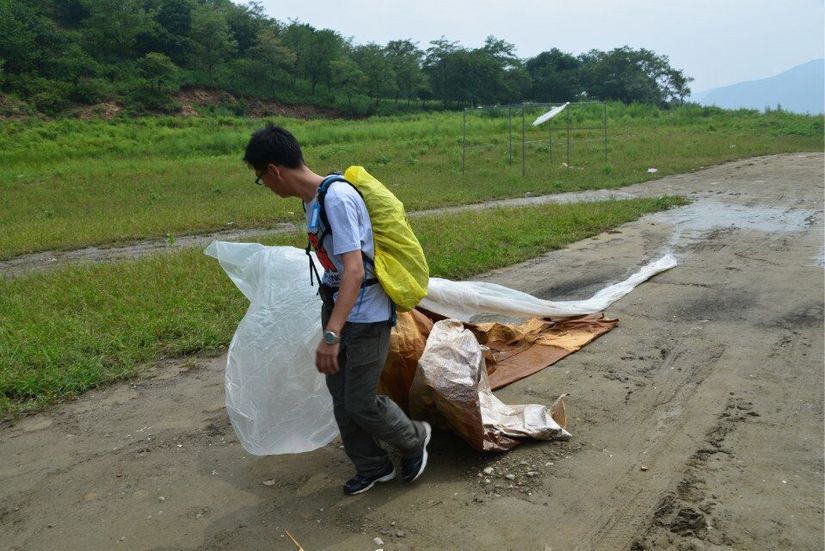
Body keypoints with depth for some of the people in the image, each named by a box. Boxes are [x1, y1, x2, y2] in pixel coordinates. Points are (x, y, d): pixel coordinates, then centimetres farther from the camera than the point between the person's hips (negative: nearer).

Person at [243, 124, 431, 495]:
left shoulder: (337, 198, -25)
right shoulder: (312, 200, 5)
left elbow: (354, 272, -31)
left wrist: (331, 335, -36)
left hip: (365, 316, -9)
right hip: (336, 308, 9)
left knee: (360, 404, -1)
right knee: (342, 400, 13)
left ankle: (414, 439, 27)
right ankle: (372, 467, 32)